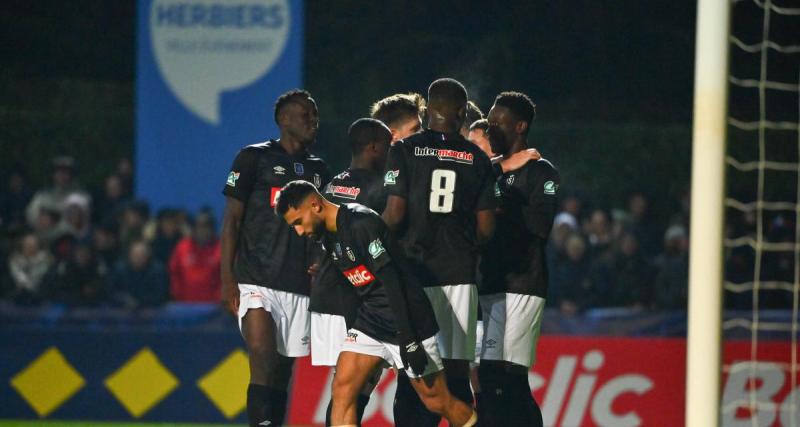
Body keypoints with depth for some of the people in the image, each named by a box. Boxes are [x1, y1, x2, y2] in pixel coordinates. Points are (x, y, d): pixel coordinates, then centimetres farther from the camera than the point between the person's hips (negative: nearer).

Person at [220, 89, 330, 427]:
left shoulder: (318, 170, 17)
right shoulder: (254, 158, 2)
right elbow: (232, 221, -1)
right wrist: (227, 279, -8)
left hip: (301, 286, 5)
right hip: (257, 282, -5)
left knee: (283, 373, 7)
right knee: (263, 363, -19)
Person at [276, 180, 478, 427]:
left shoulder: (362, 224, -20)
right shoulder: (329, 238, 8)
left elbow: (391, 282, -21)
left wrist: (408, 340, -22)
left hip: (407, 321, -8)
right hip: (369, 323, 8)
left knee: (438, 402, 0)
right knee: (342, 389, -7)